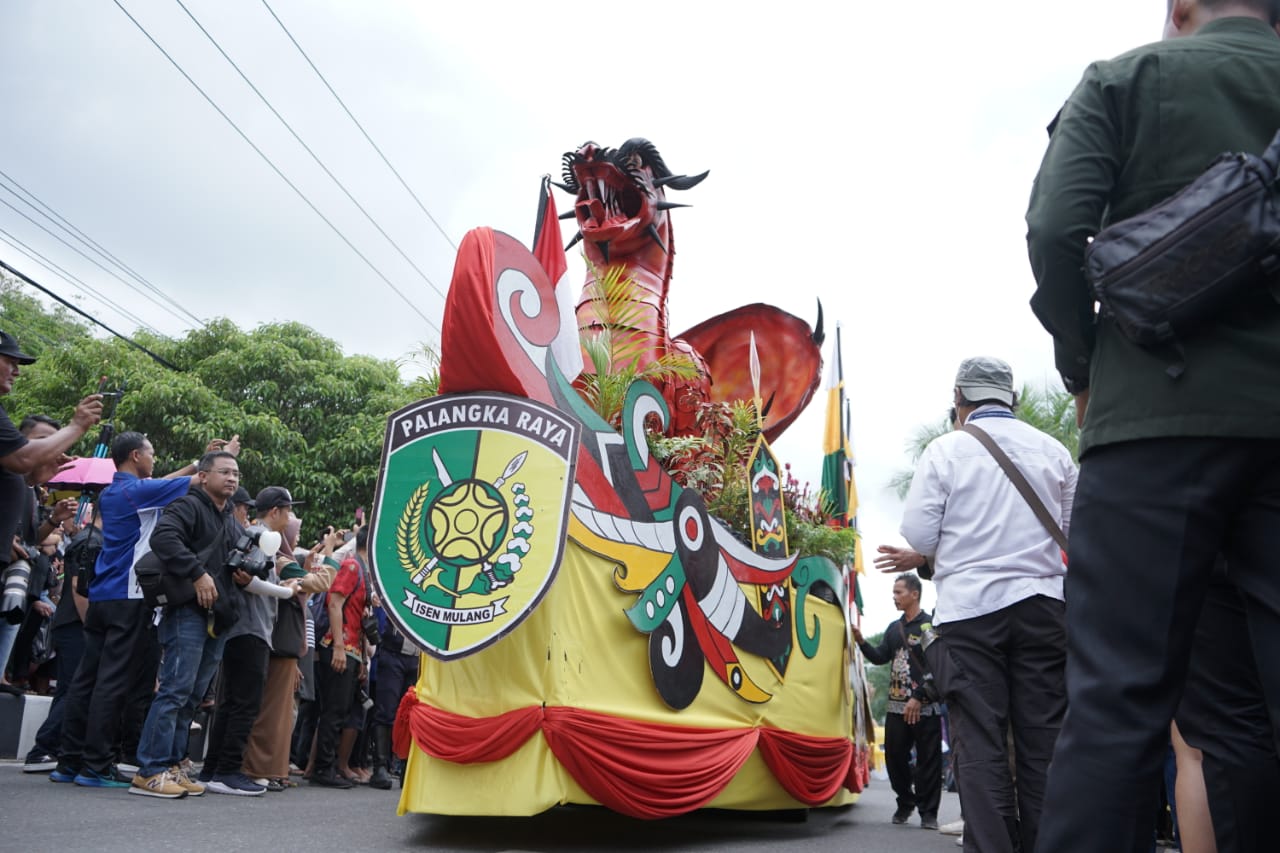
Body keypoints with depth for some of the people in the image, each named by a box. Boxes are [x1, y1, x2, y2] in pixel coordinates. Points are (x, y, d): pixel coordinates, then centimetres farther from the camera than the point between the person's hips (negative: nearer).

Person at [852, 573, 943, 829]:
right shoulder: (894, 628, 15)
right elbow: (881, 657, 13)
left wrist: (919, 697, -16)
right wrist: (861, 641, -3)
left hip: (925, 706, -6)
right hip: (896, 705, 6)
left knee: (928, 760, -1)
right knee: (895, 756, 8)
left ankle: (928, 812, 8)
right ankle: (905, 802, 26)